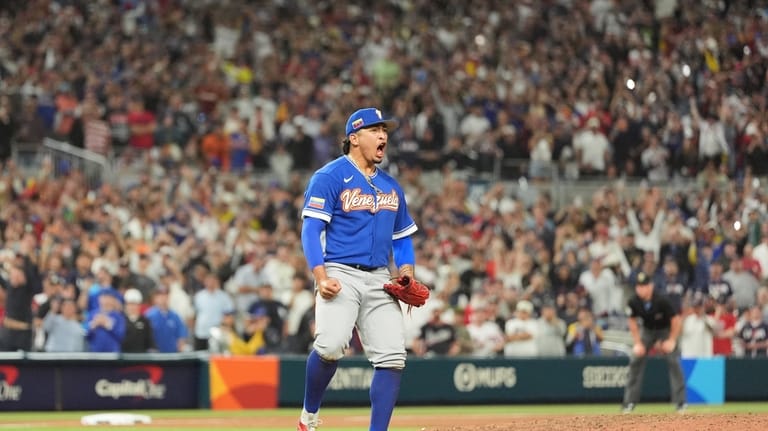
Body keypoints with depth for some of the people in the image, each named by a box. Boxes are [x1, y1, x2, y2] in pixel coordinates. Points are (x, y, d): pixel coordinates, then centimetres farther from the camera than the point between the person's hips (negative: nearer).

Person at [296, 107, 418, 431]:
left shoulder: (391, 186, 18)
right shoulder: (329, 177, -1)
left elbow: (402, 238, 24)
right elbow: (311, 230, -8)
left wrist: (407, 277, 6)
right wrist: (321, 277, -20)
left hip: (379, 280, 6)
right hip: (341, 275, -6)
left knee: (392, 357, -8)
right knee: (331, 344, -26)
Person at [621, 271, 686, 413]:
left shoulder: (662, 300, -32)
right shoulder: (634, 302, -22)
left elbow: (676, 320, -21)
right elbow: (632, 322, -5)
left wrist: (671, 341, -19)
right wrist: (637, 343, -10)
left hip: (666, 330, -3)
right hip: (647, 331, 3)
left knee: (674, 361, -16)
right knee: (635, 361, -6)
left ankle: (680, 402, -12)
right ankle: (629, 402, 0)